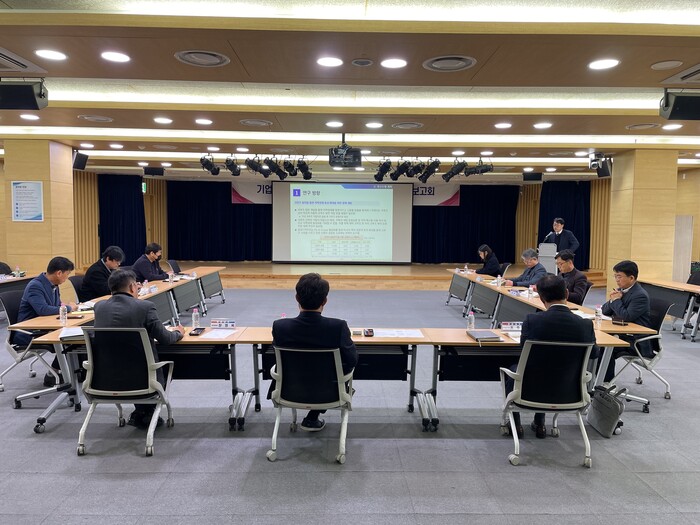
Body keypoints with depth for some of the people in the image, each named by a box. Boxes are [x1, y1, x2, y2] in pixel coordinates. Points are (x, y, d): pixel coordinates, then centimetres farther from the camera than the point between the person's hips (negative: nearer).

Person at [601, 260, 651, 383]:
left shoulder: (640, 295, -17)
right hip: (621, 332, 9)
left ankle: (607, 382, -10)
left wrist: (616, 300, -15)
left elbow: (626, 316, -28)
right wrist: (612, 300, -8)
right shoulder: (620, 290, 9)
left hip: (636, 340, -8)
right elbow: (605, 311, 12)